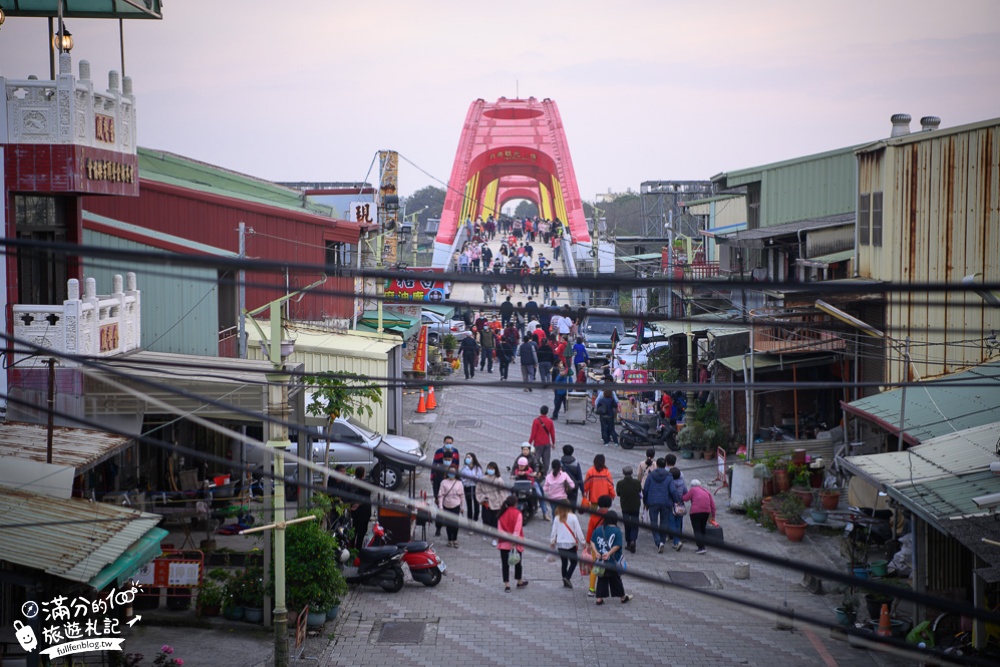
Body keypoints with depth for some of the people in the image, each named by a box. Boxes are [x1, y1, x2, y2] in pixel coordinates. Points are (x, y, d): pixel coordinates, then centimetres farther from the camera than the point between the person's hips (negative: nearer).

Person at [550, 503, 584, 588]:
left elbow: (554, 531, 4)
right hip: (571, 543, -4)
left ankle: (565, 581, 17)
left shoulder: (557, 518, -3)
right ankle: (567, 577, -12)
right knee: (573, 562, 8)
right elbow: (578, 530, -9)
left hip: (560, 544, 4)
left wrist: (552, 541, 20)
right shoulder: (573, 517, -13)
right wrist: (582, 542, 2)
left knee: (564, 562, 14)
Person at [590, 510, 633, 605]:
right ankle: (622, 597, 26)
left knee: (602, 579, 12)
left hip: (600, 560, 3)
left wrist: (596, 552, -11)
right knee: (616, 579, 12)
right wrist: (609, 553, -21)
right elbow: (617, 545, -19)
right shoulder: (617, 531, -12)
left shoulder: (598, 529, -1)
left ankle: (599, 598, 8)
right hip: (613, 561, -3)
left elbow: (592, 542, -3)